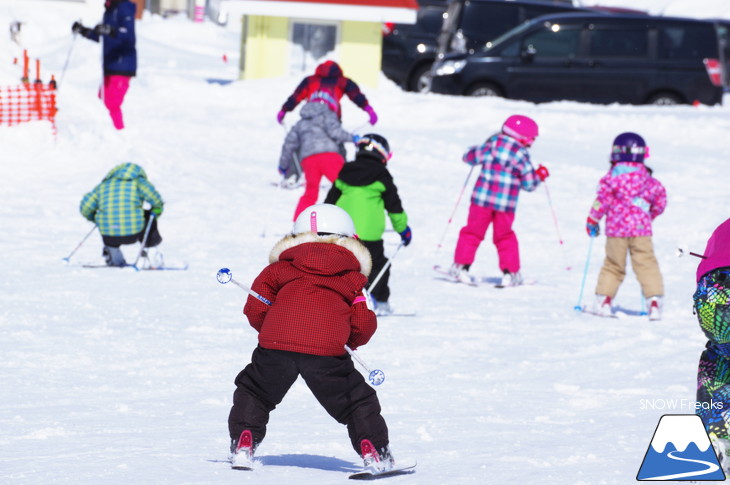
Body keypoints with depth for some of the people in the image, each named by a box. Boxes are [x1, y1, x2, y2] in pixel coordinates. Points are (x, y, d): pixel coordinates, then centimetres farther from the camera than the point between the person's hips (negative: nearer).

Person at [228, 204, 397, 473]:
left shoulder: (280, 268, 23)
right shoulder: (352, 278, 21)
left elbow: (255, 310, 15)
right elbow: (364, 325, 13)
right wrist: (353, 341, 35)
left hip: (275, 347, 1)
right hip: (326, 351, -1)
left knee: (253, 392, 23)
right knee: (357, 401, 15)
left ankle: (243, 445, 9)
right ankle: (374, 453, 5)